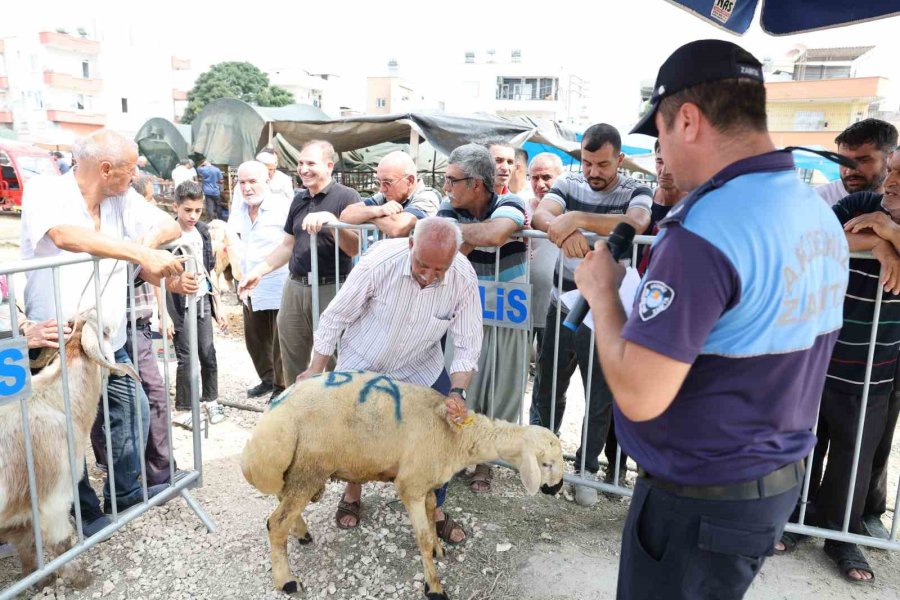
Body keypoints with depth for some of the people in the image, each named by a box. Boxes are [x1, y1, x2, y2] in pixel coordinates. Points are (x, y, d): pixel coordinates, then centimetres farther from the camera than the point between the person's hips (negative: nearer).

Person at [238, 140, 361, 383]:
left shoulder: (346, 196, -7)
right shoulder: (299, 199, 13)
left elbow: (354, 248, -15)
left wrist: (330, 219, -26)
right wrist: (259, 270, 13)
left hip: (331, 288, -6)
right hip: (295, 287, 6)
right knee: (292, 361, 14)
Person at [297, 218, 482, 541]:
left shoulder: (464, 279, -27)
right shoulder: (381, 261, -33)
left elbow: (467, 345, -18)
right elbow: (336, 317, -19)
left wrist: (457, 393, -33)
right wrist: (316, 369, -10)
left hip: (421, 368, 2)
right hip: (362, 363, -1)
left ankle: (435, 511, 20)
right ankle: (352, 493, 38)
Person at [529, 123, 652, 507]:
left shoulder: (635, 192, -2)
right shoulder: (568, 185, 4)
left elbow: (637, 224, -25)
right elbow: (541, 215, -15)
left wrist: (578, 219, -34)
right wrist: (564, 230, -37)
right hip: (562, 307, 2)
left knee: (602, 398, 10)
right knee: (547, 387, 14)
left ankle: (587, 468, 30)